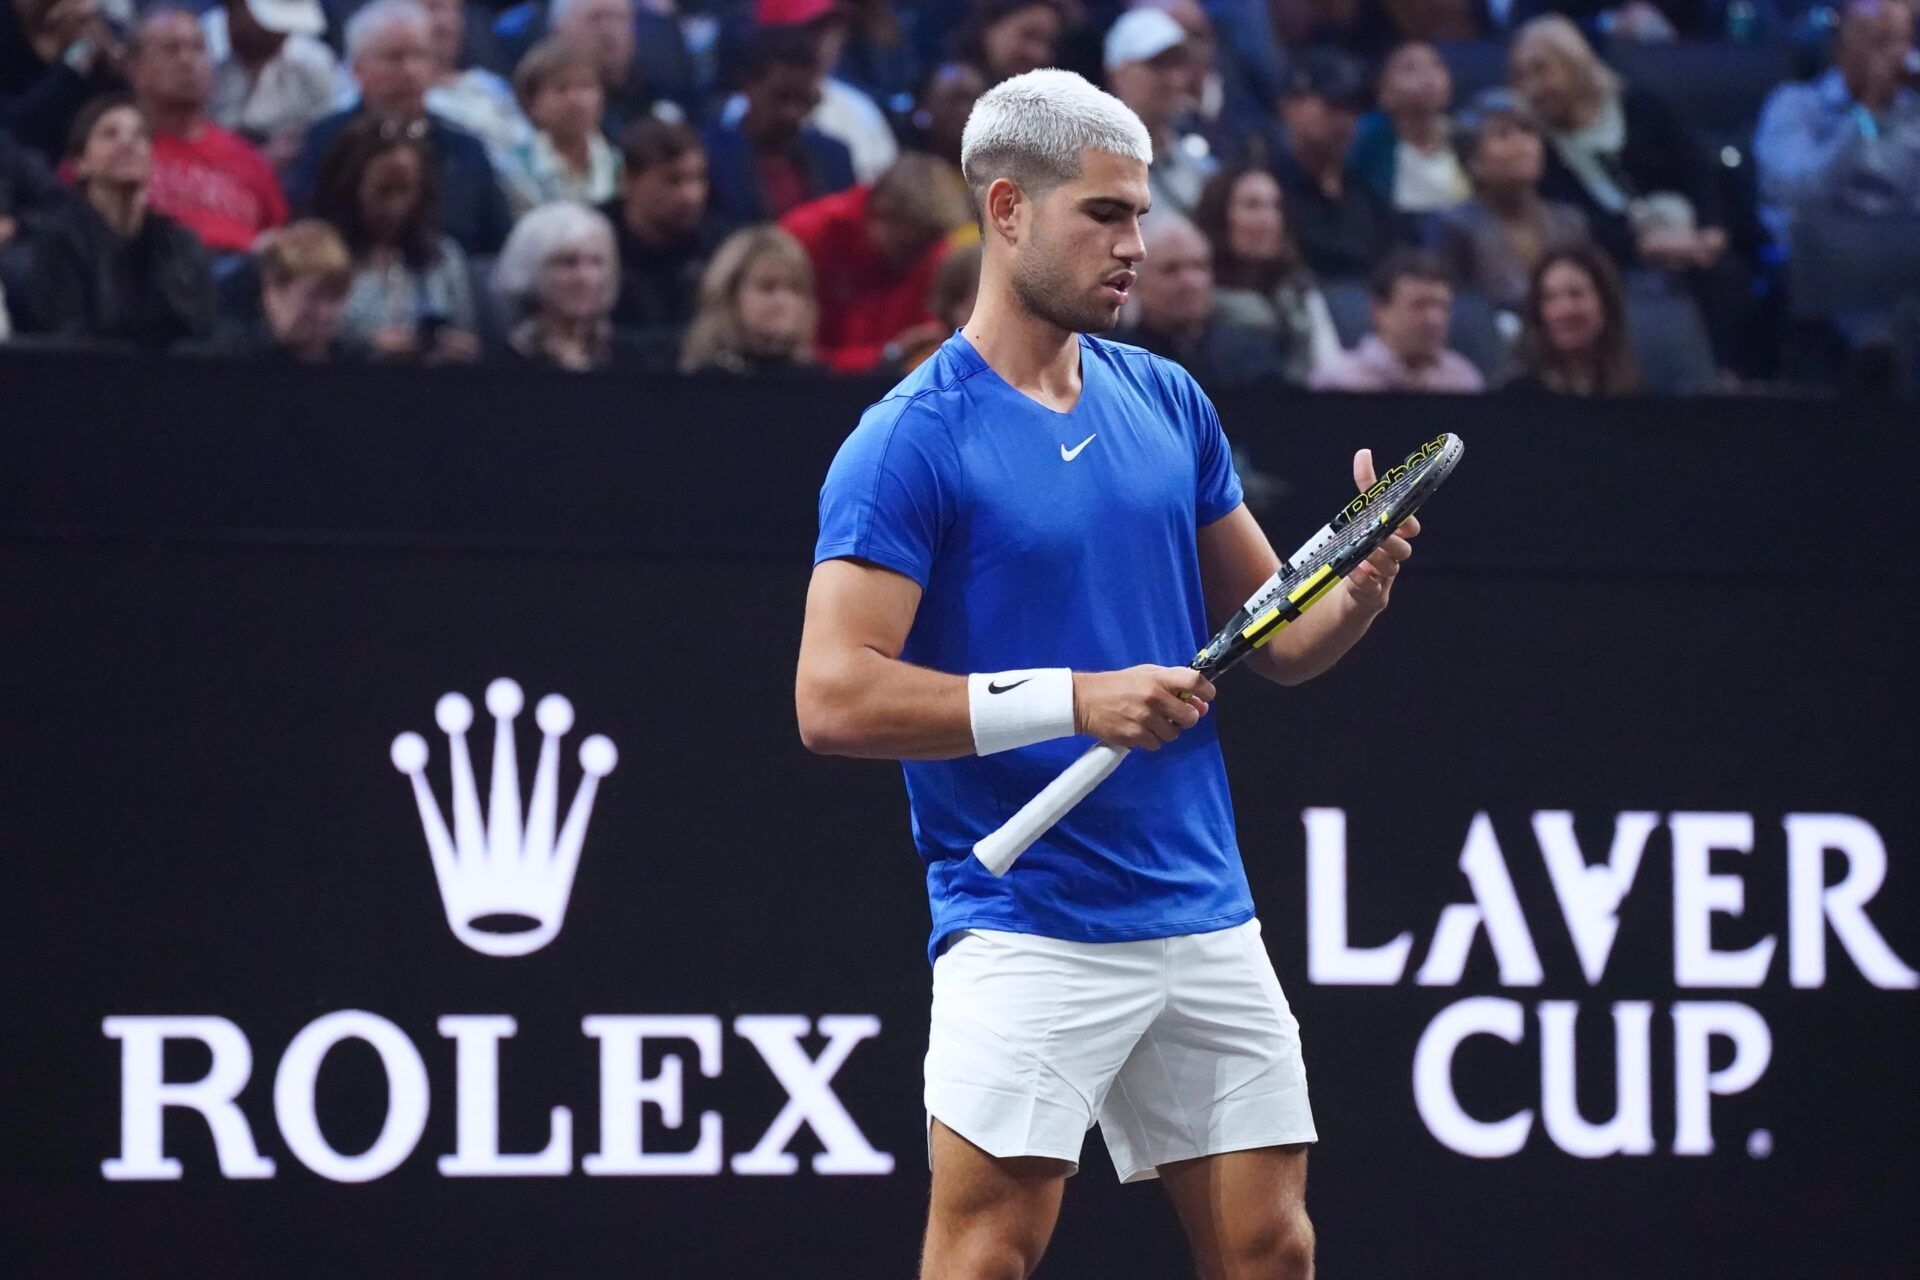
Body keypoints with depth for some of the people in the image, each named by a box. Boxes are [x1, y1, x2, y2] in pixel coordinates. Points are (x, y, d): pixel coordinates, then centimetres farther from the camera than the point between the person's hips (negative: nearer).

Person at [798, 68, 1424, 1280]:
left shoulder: (1169, 403, 12)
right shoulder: (911, 441, -8)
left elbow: (1273, 634, 18)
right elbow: (835, 698, -16)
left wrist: (1357, 592, -5)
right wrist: (1075, 701, -20)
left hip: (1207, 918, 6)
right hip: (1028, 930, -6)